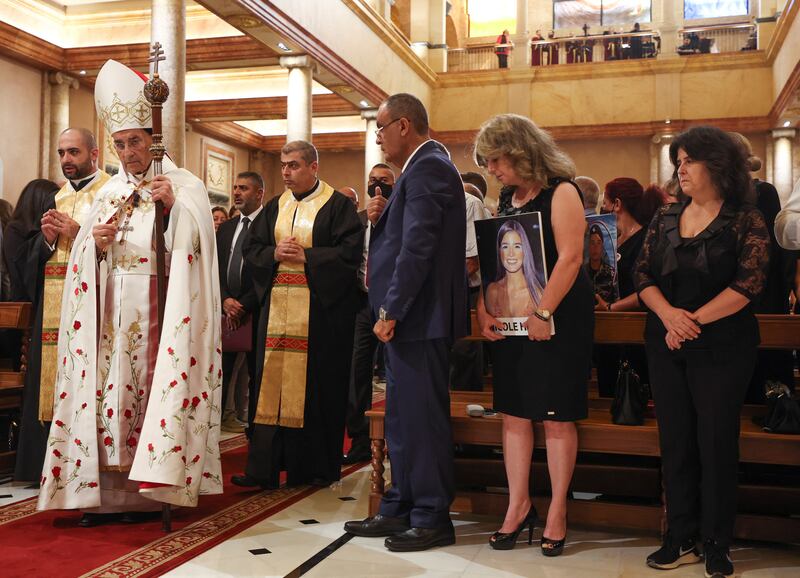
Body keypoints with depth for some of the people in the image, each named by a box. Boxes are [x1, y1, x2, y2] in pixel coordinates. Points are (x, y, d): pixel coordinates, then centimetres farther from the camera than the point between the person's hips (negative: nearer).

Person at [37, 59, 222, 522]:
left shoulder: (184, 186, 3)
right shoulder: (109, 192, 17)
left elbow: (191, 246, -8)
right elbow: (85, 259, 15)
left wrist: (173, 208, -22)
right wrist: (96, 243, -7)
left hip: (159, 309, -4)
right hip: (111, 309, 4)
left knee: (154, 387, -6)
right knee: (108, 387, 0)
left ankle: (148, 489, 2)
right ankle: (107, 490, 6)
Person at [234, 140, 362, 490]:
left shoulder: (338, 206, 0)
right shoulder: (274, 208, 16)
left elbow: (350, 252, -10)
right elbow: (250, 250, 14)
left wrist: (306, 257, -13)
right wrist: (274, 254, -6)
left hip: (320, 310, -4)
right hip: (276, 308, 5)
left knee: (317, 384, -1)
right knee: (271, 381, 1)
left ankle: (318, 467, 12)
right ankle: (264, 467, 4)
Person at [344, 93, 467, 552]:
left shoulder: (427, 167, -14)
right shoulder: (424, 166, 18)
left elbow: (417, 247, -21)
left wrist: (391, 310, -20)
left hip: (418, 318, -11)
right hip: (408, 317, 11)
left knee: (422, 419, -2)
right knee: (402, 419, 15)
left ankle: (433, 519, 9)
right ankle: (400, 509, 25)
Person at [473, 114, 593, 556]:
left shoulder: (560, 192, -8)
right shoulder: (507, 199, 13)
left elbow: (570, 258, -17)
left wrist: (543, 313, -21)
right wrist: (484, 309, -1)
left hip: (557, 320, -7)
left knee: (557, 416, 1)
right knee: (513, 411, 7)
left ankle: (557, 510, 12)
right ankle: (518, 505, 16)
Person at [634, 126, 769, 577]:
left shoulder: (746, 221, -4)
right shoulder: (665, 219, 10)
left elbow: (749, 283, -13)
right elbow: (644, 275, 5)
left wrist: (693, 320, -17)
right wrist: (668, 313, -14)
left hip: (721, 348, -4)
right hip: (666, 346, 5)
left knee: (717, 443, 2)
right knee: (675, 442, 8)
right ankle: (682, 539, 19)